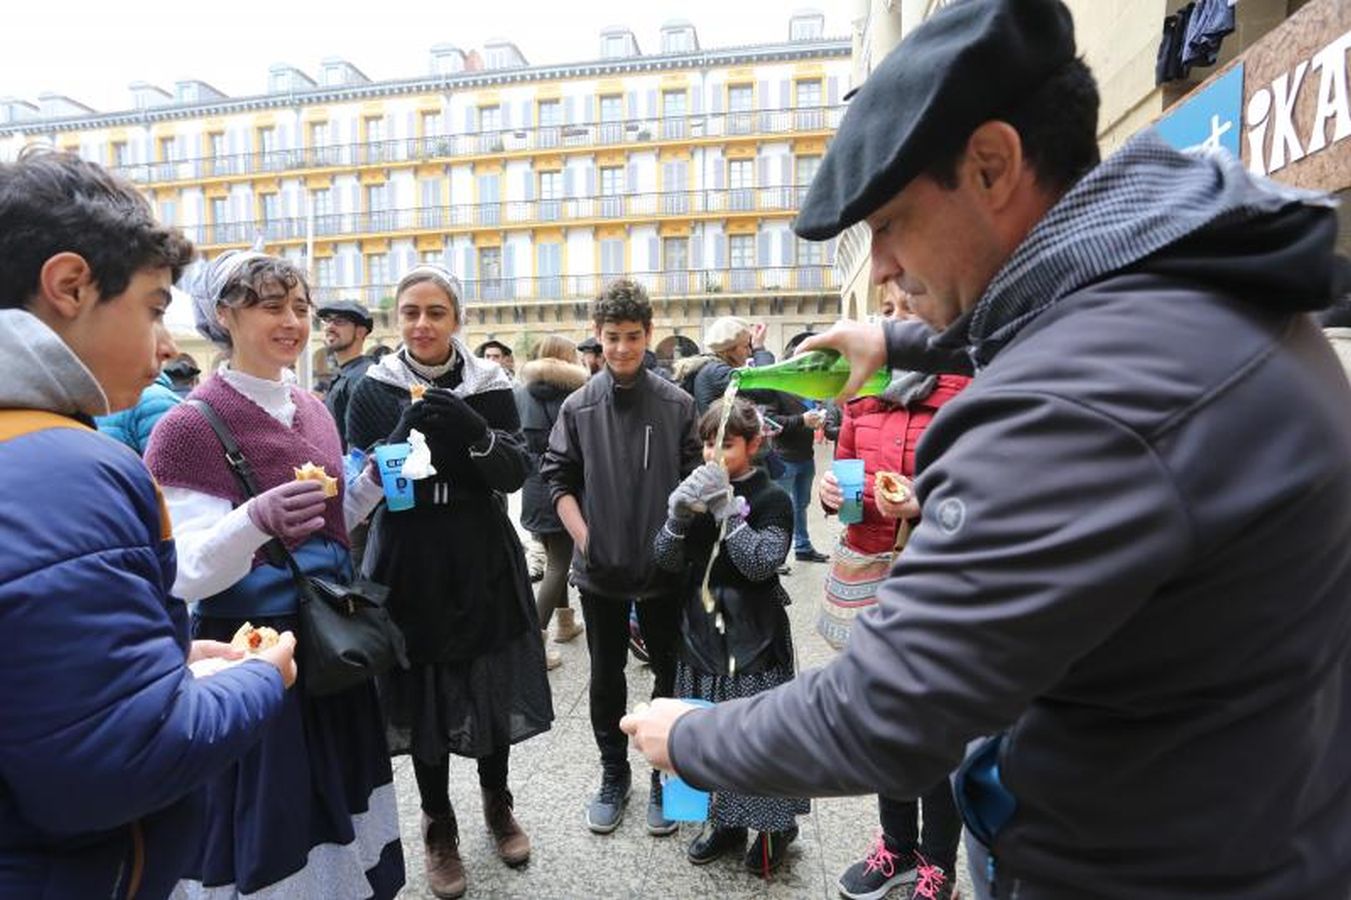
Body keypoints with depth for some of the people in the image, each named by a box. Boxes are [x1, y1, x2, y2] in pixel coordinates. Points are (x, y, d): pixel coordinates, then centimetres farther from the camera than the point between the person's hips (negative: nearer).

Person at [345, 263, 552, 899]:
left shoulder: (489, 385, 0)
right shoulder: (373, 390, -1)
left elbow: (517, 473, -8)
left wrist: (474, 432, -26)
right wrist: (405, 433, -23)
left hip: (483, 563, 1)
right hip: (410, 565, 0)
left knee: (494, 688, 12)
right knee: (422, 696, 8)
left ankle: (497, 804, 38)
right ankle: (439, 826, 31)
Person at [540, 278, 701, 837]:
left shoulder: (677, 404, -5)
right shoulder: (579, 407, -2)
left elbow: (695, 480, -1)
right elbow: (559, 478, 2)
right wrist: (584, 539, -7)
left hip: (664, 567, -1)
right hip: (599, 567, 1)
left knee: (671, 674, 11)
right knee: (606, 677, 14)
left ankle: (665, 776, 31)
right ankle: (613, 774, 34)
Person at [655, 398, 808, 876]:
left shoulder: (772, 498, -7)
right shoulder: (698, 490, 7)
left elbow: (761, 563, -18)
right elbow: (667, 561, 1)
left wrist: (728, 511, -24)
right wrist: (678, 518, -17)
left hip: (753, 634, -4)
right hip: (702, 627, 5)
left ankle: (775, 823, 21)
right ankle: (725, 820, 30)